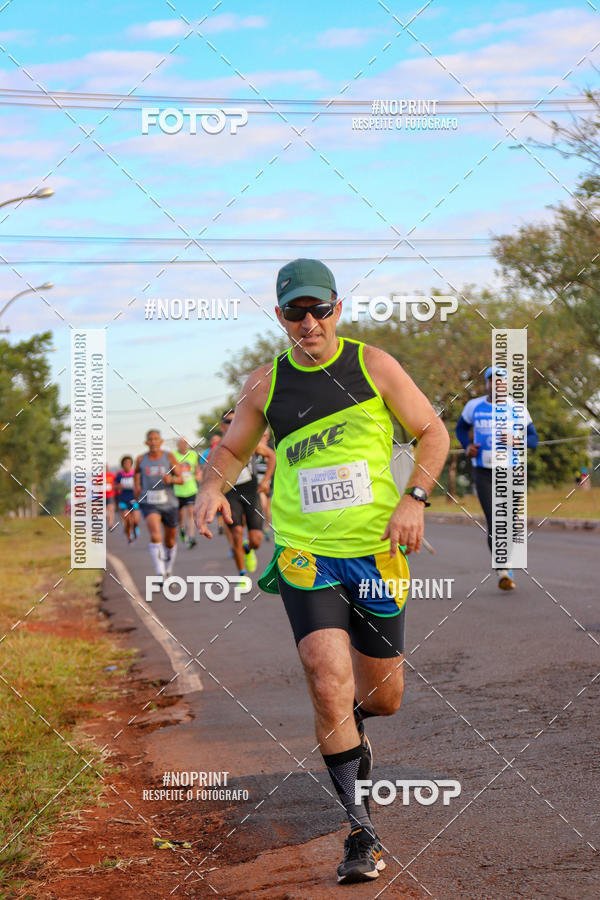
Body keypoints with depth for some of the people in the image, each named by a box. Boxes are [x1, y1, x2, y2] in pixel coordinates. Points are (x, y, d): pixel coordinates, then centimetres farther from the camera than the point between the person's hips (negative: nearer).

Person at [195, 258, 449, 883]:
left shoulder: (373, 366, 0)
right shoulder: (266, 383, 4)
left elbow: (433, 432, 7)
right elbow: (232, 448, 17)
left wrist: (414, 499, -8)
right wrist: (212, 485, -5)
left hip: (376, 552, 1)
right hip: (305, 554, -1)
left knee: (383, 697, 9)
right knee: (329, 683, -19)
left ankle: (350, 723, 49)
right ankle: (360, 832, -8)